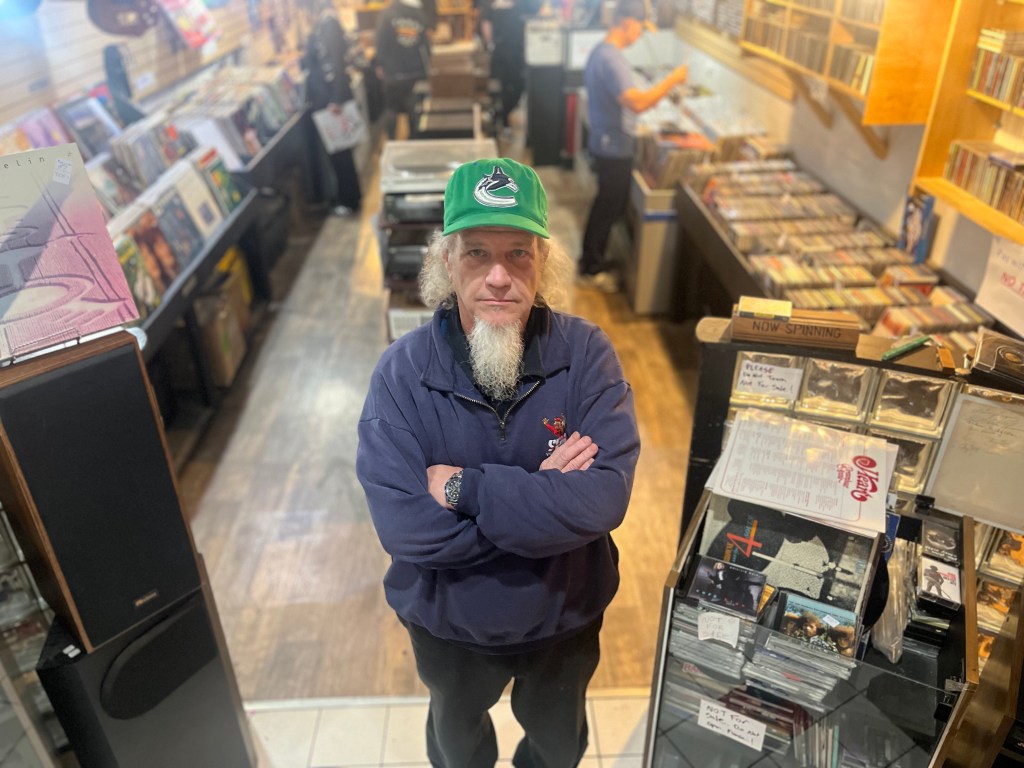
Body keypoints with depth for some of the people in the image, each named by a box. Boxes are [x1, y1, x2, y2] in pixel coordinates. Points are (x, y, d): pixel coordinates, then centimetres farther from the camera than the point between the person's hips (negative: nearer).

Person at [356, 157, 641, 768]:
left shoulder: (586, 353, -22)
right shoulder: (403, 371, -24)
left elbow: (606, 498, -32)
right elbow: (403, 526, -30)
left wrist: (465, 489, -32)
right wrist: (542, 496, -30)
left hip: (565, 615, 1)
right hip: (449, 624, 0)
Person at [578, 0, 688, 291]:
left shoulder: (601, 50, 9)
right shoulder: (612, 58, -24)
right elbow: (637, 103, -33)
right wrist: (672, 80, -24)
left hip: (606, 143, 10)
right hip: (614, 148, -10)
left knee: (607, 205, 20)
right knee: (608, 208, 2)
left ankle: (591, 258, 33)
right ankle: (591, 269, 15)